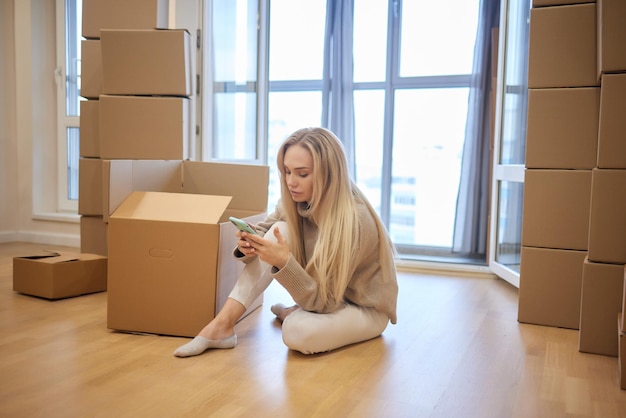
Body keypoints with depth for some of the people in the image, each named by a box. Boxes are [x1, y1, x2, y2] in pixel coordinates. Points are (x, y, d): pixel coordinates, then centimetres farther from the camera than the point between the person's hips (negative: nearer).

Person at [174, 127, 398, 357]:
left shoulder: (354, 221, -32)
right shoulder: (297, 200, -13)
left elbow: (323, 300, -28)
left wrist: (284, 262, -42)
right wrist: (249, 246, -26)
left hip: (365, 307, -6)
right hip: (323, 293, 6)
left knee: (298, 332, -36)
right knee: (281, 231, -19)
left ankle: (291, 314, 1)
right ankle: (222, 325, -20)